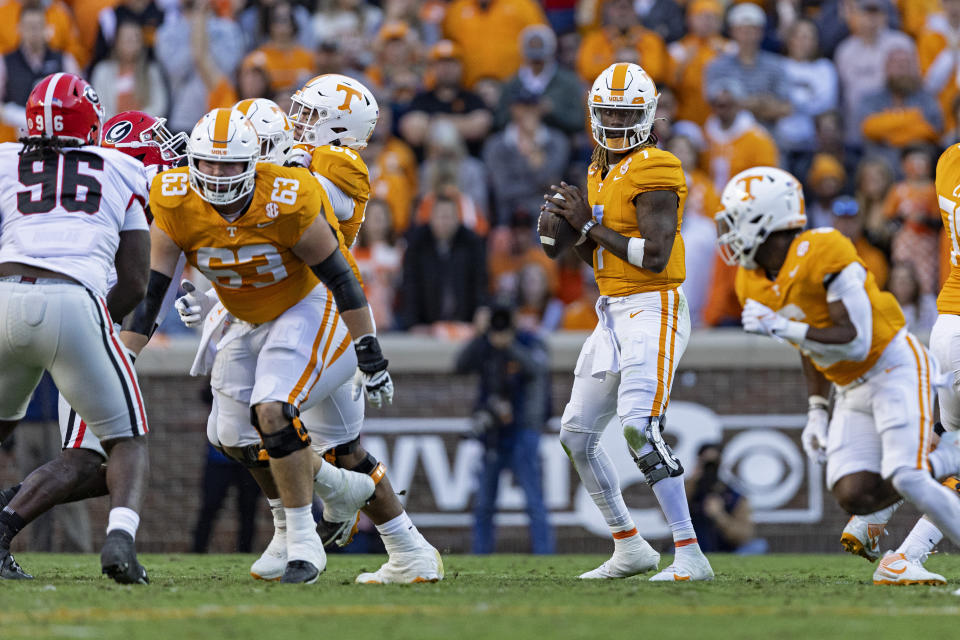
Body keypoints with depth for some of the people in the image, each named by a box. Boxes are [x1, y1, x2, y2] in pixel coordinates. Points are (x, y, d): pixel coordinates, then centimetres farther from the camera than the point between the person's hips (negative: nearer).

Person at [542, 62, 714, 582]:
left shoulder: (655, 170, -13)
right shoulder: (602, 170, 16)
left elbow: (655, 257, -22)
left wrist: (590, 224, -16)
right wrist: (571, 229, 3)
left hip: (651, 309, -10)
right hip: (614, 314, 10)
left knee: (639, 426, -23)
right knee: (576, 435, 12)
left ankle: (690, 555, -22)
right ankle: (630, 547, 24)